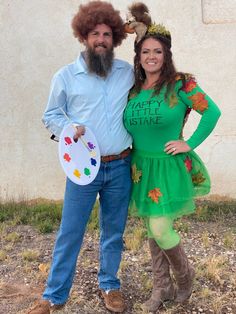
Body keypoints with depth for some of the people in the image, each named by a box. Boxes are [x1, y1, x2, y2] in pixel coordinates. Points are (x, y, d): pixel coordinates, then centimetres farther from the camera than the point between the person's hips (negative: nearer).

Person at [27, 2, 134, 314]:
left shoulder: (128, 72, 4)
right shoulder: (66, 76, -1)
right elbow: (50, 116, 6)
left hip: (120, 167, 2)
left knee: (114, 232, 15)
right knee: (69, 233, 5)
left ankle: (109, 284, 34)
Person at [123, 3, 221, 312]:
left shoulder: (180, 84, -9)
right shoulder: (132, 89, 5)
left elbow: (212, 112, -7)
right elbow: (125, 127, 16)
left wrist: (190, 144, -10)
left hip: (169, 168, -5)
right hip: (141, 167, 5)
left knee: (160, 230, -7)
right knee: (153, 229, 12)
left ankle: (185, 273, 25)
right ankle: (162, 287, 30)